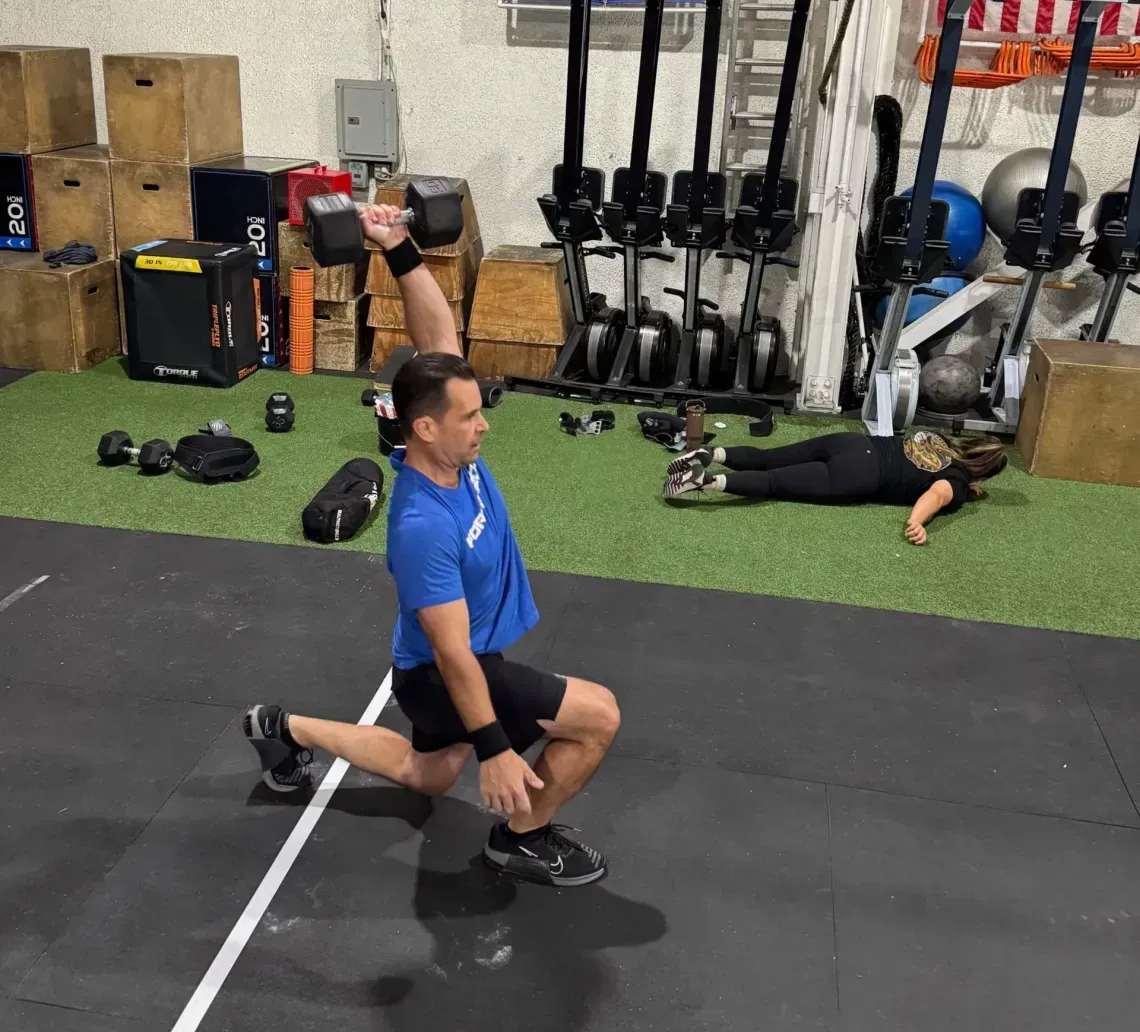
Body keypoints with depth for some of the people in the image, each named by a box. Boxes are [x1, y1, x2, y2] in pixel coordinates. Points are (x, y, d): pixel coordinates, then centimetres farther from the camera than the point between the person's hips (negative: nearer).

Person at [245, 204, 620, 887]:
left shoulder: (452, 453, -10)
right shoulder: (423, 525, -34)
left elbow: (439, 334, -7)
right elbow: (453, 654, -30)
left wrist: (400, 249, -15)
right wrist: (495, 749, -25)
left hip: (467, 659, 9)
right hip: (441, 676, -9)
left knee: (430, 777, 30)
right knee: (600, 716, -15)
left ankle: (289, 730, 34)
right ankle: (522, 837, 5)